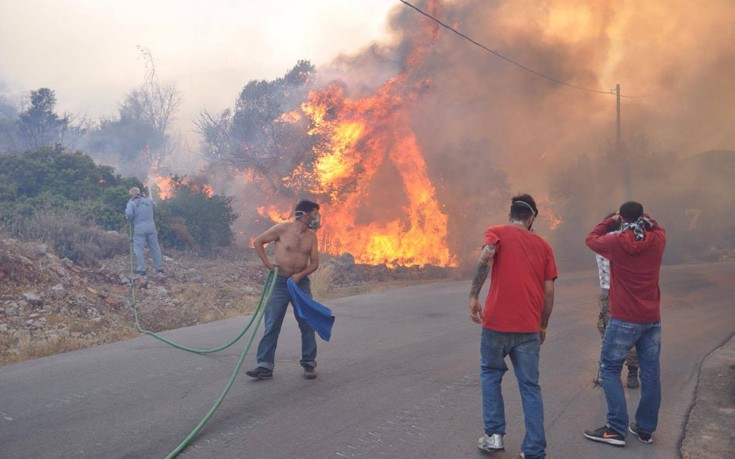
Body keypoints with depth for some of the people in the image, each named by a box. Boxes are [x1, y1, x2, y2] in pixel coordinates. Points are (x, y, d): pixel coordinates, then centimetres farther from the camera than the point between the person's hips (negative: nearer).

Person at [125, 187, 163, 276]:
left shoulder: (131, 202, -4)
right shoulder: (147, 199, 8)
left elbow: (129, 214, -16)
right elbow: (154, 207, 24)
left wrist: (129, 218, 3)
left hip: (139, 228, -4)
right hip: (151, 227, 4)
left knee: (138, 248, 4)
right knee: (155, 248, 9)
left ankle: (141, 269, 0)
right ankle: (159, 269, 13)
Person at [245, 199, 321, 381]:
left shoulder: (311, 236, 2)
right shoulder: (282, 229, -9)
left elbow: (315, 262, 3)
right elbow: (258, 242, 0)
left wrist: (300, 275, -14)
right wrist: (267, 263, -7)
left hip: (301, 283, 3)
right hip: (280, 282, -3)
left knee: (307, 325, 4)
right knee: (271, 326, -3)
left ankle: (309, 364, 17)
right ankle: (265, 366, 2)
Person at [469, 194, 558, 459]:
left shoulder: (497, 232, 5)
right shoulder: (543, 246, 13)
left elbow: (486, 257, -17)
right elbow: (549, 291, 9)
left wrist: (473, 296, -14)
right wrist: (543, 326, 19)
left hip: (497, 321, -2)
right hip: (529, 327, 2)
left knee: (491, 374, 20)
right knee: (530, 387, 10)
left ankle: (494, 435, 15)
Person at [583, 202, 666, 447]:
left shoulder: (615, 242, -10)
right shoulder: (657, 241, -1)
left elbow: (591, 239, 12)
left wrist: (610, 220, 21)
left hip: (624, 320, -4)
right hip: (652, 319, 4)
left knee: (610, 369, 5)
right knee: (651, 373, 10)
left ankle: (617, 429, 1)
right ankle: (645, 429, 19)